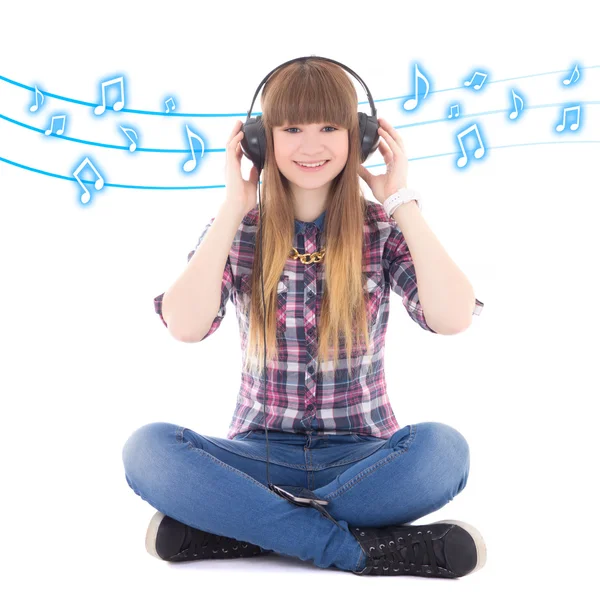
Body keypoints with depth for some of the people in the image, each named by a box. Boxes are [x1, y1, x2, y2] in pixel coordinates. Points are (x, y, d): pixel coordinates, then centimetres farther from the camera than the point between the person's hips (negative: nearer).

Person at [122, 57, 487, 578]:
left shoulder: (382, 228, 1)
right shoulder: (238, 231, 2)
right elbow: (184, 327, -16)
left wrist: (401, 202, -11)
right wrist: (232, 209, -13)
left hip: (362, 454, 0)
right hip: (263, 452, 1)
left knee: (444, 448, -32)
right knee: (148, 448, -27)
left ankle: (243, 527, -22)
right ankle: (358, 548, -24)